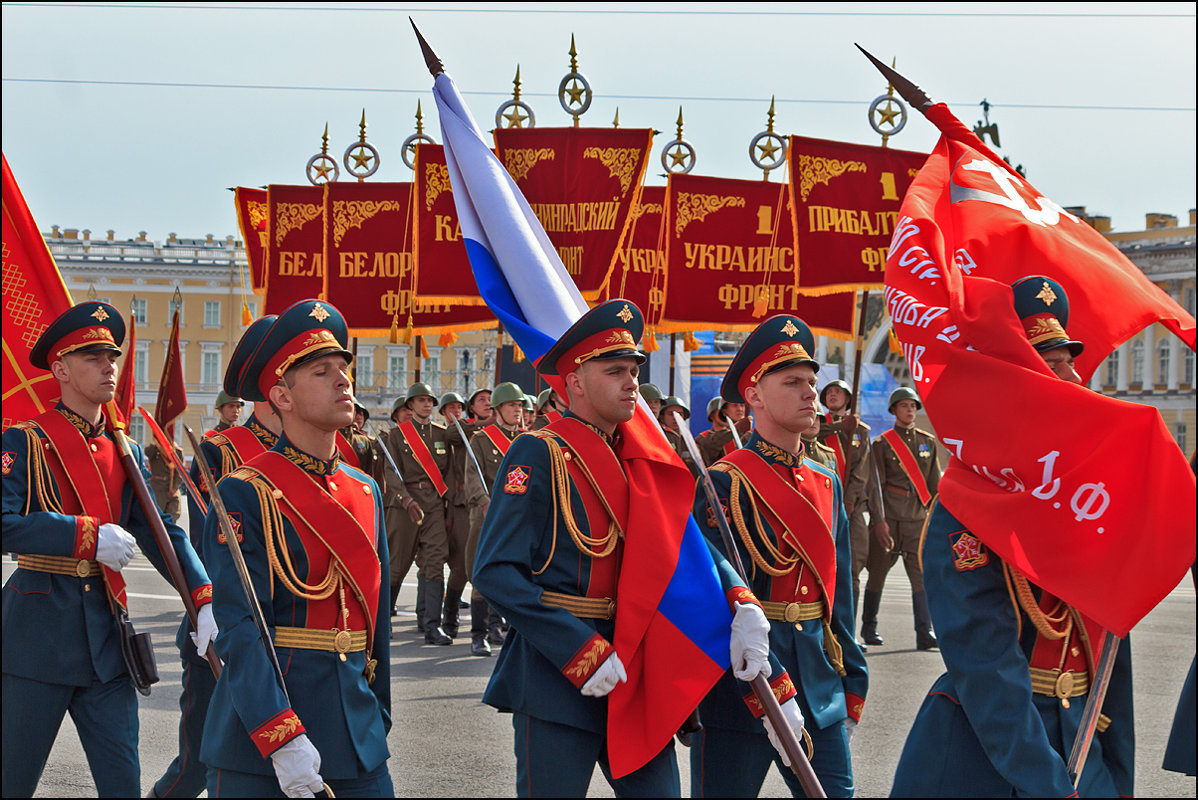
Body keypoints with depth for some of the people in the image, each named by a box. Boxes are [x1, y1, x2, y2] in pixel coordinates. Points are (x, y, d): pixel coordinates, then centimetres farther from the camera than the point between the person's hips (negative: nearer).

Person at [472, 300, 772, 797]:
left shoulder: (637, 457, 12)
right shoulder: (539, 455, -10)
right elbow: (495, 571, -16)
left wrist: (742, 607, -11)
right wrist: (583, 652, -20)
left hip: (635, 668, 7)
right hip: (557, 674, -6)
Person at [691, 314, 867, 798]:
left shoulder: (827, 483, 12)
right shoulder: (724, 484, -10)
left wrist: (852, 684, 16)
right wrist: (772, 695, -22)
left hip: (820, 695, 6)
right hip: (739, 695, -6)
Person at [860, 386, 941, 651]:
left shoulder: (928, 442, 14)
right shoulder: (881, 444, 3)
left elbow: (935, 483, 15)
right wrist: (878, 520, -11)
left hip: (918, 519, 3)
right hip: (889, 518, -3)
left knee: (922, 574, -6)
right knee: (877, 572, 4)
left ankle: (925, 633, -7)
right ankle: (869, 628, 20)